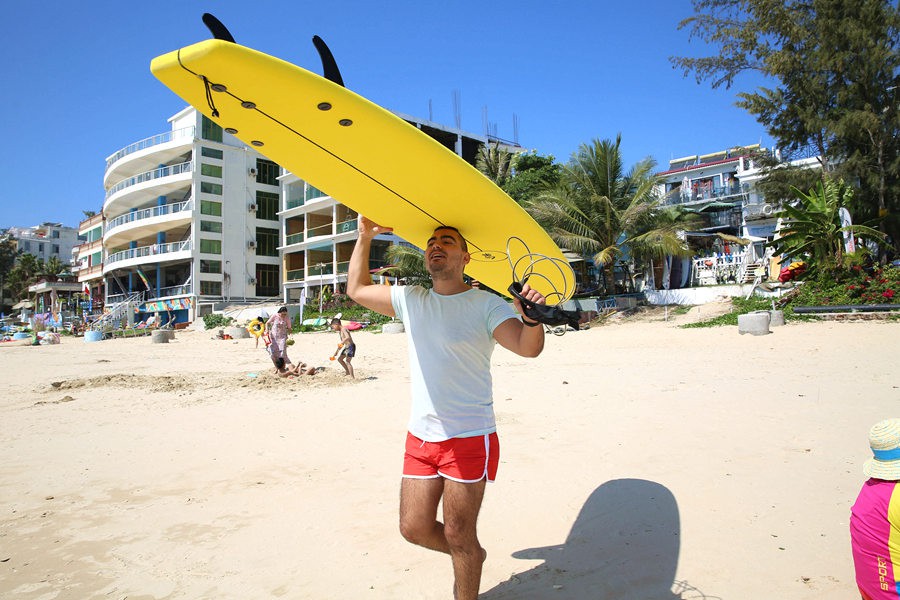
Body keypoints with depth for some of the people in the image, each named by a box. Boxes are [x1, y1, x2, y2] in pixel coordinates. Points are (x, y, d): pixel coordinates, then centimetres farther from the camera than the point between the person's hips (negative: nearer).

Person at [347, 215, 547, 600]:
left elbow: (528, 348, -23)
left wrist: (531, 317, -45)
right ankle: (471, 556, 41)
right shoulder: (410, 299, 6)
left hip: (469, 438, -5)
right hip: (420, 437, 6)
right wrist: (365, 237, 11)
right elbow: (356, 289, 18)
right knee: (414, 529, 12)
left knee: (458, 535, 4)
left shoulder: (485, 304, -10)